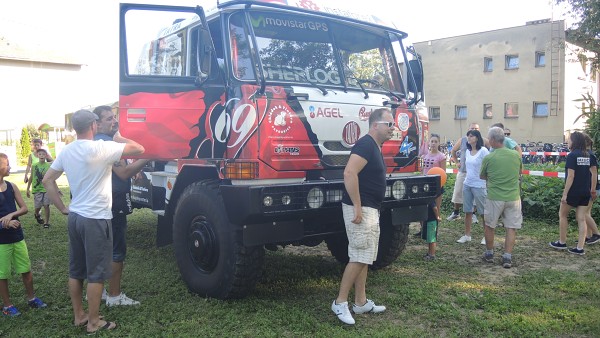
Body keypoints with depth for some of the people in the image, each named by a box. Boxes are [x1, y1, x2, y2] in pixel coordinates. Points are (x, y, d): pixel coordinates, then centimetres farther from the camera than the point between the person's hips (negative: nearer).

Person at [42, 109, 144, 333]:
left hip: (74, 217, 8)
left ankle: (78, 316, 28)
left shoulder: (66, 151, 6)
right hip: (96, 219, -8)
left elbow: (47, 180, 13)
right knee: (96, 273, 3)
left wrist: (62, 208, 14)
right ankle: (93, 322, 12)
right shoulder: (100, 148, -18)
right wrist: (119, 139, 3)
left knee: (76, 270, 16)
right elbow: (139, 149, -15)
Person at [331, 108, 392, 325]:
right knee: (359, 258, -7)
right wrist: (357, 207, -26)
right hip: (361, 209, -10)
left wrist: (366, 208, 20)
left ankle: (361, 302, 21)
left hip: (371, 210, 10)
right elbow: (349, 173, -27)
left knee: (364, 258, 13)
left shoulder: (375, 147, 16)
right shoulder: (366, 144, -16)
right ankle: (340, 303, 3)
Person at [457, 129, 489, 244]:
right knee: (467, 211, 11)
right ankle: (467, 235, 21)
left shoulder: (483, 151, -12)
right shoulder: (467, 151, 8)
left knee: (484, 212, 4)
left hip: (479, 185, -7)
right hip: (467, 184, 7)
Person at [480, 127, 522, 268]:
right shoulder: (516, 155, -2)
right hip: (513, 197, 2)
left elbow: (482, 176, 5)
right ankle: (507, 257, 5)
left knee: (489, 226, 15)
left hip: (494, 197, -2)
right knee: (511, 228, 9)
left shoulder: (488, 158, -11)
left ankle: (489, 254, 27)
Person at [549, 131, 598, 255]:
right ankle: (580, 248, 5)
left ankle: (562, 242, 19)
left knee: (562, 215, 12)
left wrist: (565, 194, -15)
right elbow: (594, 173, 4)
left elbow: (570, 176, -17)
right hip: (585, 192, 6)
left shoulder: (572, 155, -14)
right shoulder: (590, 155, 6)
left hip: (573, 192, -6)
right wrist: (593, 190, 10)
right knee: (581, 219, 7)